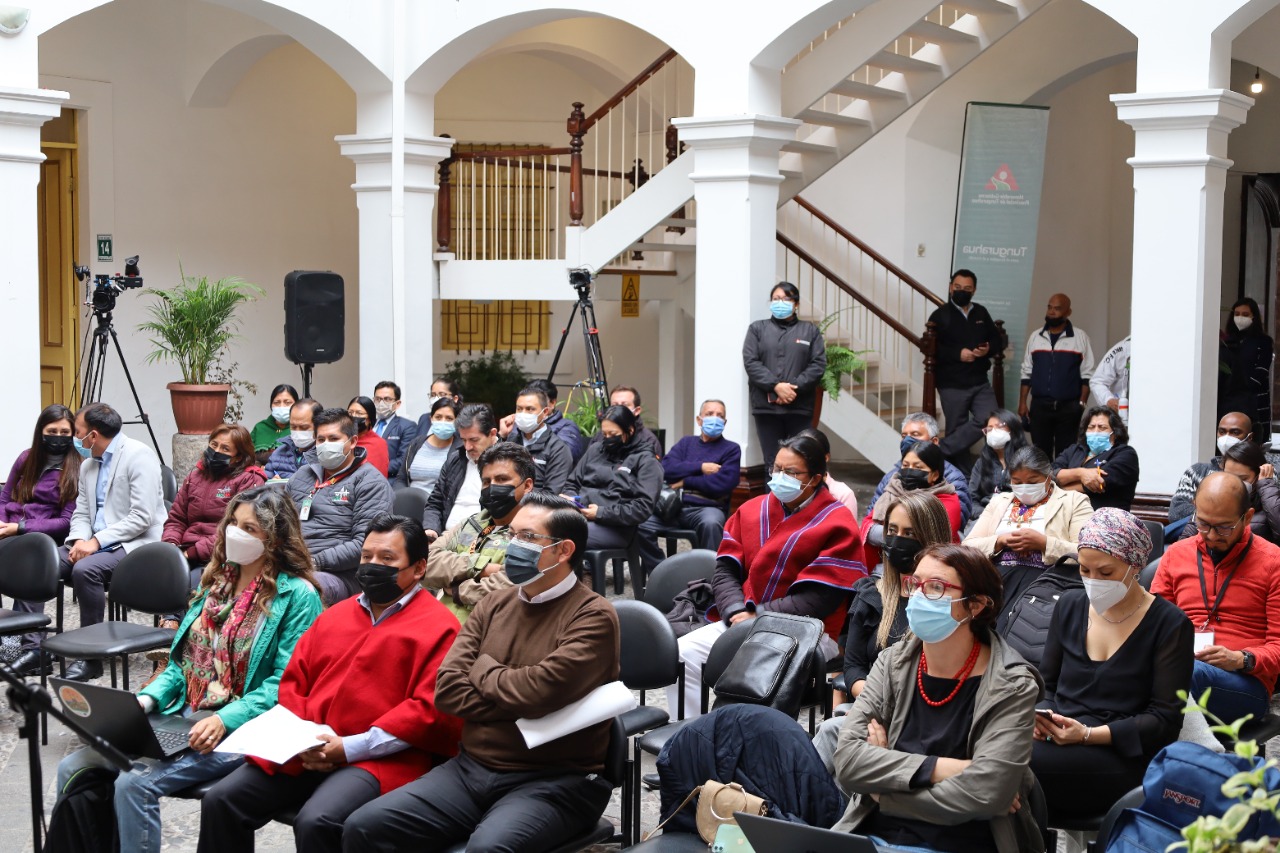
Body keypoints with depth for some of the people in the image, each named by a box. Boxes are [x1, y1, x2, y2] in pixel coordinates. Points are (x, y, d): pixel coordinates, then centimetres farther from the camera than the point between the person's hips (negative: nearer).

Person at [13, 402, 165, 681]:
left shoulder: (138, 455, -12)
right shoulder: (88, 464, 15)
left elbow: (142, 517, -19)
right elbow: (81, 513, 15)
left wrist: (97, 541, -21)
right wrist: (81, 540, -7)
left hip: (134, 544, -8)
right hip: (95, 543, 8)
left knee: (85, 569, -34)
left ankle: (92, 657, -22)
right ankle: (32, 648, -8)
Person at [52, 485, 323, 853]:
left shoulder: (297, 595, -7)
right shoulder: (219, 581, 16)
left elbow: (286, 682, -13)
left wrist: (225, 720, -23)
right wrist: (149, 698, 1)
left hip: (238, 729, -7)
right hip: (181, 717, 7)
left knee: (134, 782, -26)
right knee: (74, 769, -7)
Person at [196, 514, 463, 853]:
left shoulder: (439, 628, -1)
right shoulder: (334, 616, 22)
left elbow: (432, 710, -11)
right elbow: (293, 682, 21)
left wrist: (351, 747, -15)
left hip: (378, 759, -6)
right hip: (306, 754, 7)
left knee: (316, 822, -32)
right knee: (221, 800, -9)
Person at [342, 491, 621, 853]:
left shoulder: (593, 617, -8)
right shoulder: (494, 606, 12)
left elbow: (541, 690, -22)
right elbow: (448, 690, 3)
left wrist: (482, 670, -3)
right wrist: (520, 702, -10)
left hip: (555, 782, -6)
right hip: (471, 769, 6)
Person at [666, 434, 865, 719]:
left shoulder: (837, 524, -5)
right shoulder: (753, 510, 14)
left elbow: (818, 601, -12)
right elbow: (725, 570, 9)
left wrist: (756, 616, -15)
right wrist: (737, 612, -12)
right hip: (742, 621, 6)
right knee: (682, 655, -15)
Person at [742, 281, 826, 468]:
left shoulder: (810, 330, 13)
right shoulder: (757, 329, 12)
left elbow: (818, 364, 1)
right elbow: (750, 362, -1)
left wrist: (795, 388, -13)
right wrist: (776, 386, -13)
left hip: (800, 407, 0)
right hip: (766, 406, 0)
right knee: (772, 463, 1)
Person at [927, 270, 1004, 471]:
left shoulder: (981, 313, 11)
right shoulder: (940, 315, -4)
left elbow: (997, 340, 16)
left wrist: (988, 349, -7)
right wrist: (958, 354, -21)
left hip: (980, 383, 4)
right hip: (952, 385, -4)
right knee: (956, 430, 2)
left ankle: (942, 450, -3)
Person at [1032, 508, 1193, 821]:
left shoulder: (1169, 624, 1)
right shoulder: (1070, 605, 15)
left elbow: (1165, 719, -5)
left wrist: (1088, 734, -17)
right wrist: (1040, 715, -4)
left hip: (1124, 758, -4)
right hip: (1057, 741, 4)